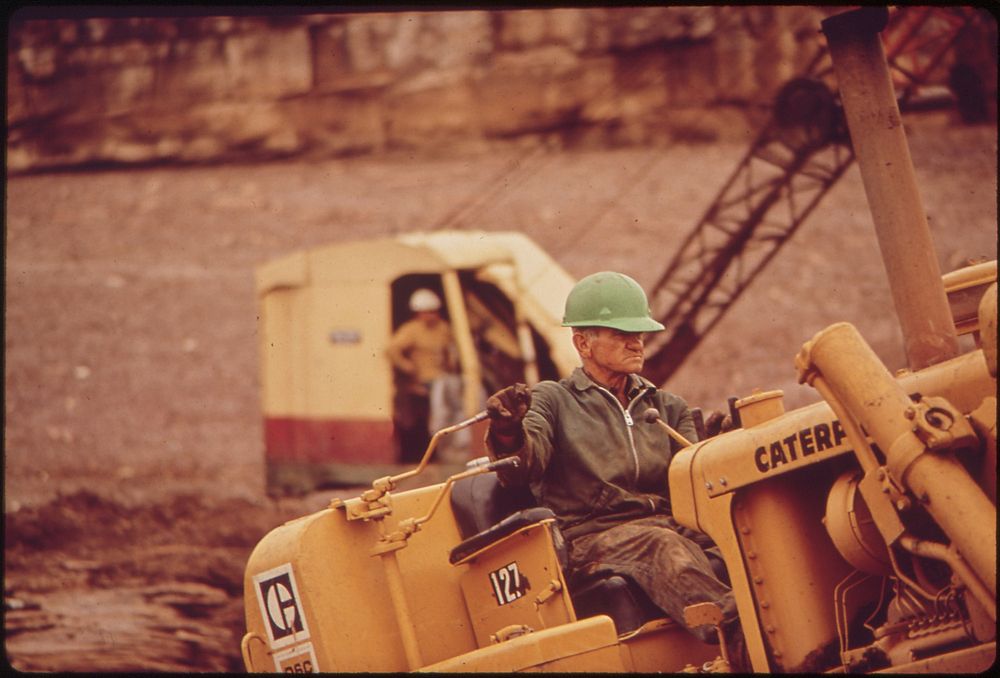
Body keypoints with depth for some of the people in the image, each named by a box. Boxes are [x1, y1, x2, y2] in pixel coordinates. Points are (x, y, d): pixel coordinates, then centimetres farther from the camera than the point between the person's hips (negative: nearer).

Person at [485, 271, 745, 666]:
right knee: (661, 547, -39)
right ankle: (733, 627, -68)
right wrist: (508, 434, -29)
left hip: (670, 523, 4)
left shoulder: (666, 408, 26)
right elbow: (521, 470, -6)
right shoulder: (553, 401, 12)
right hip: (592, 537, -4)